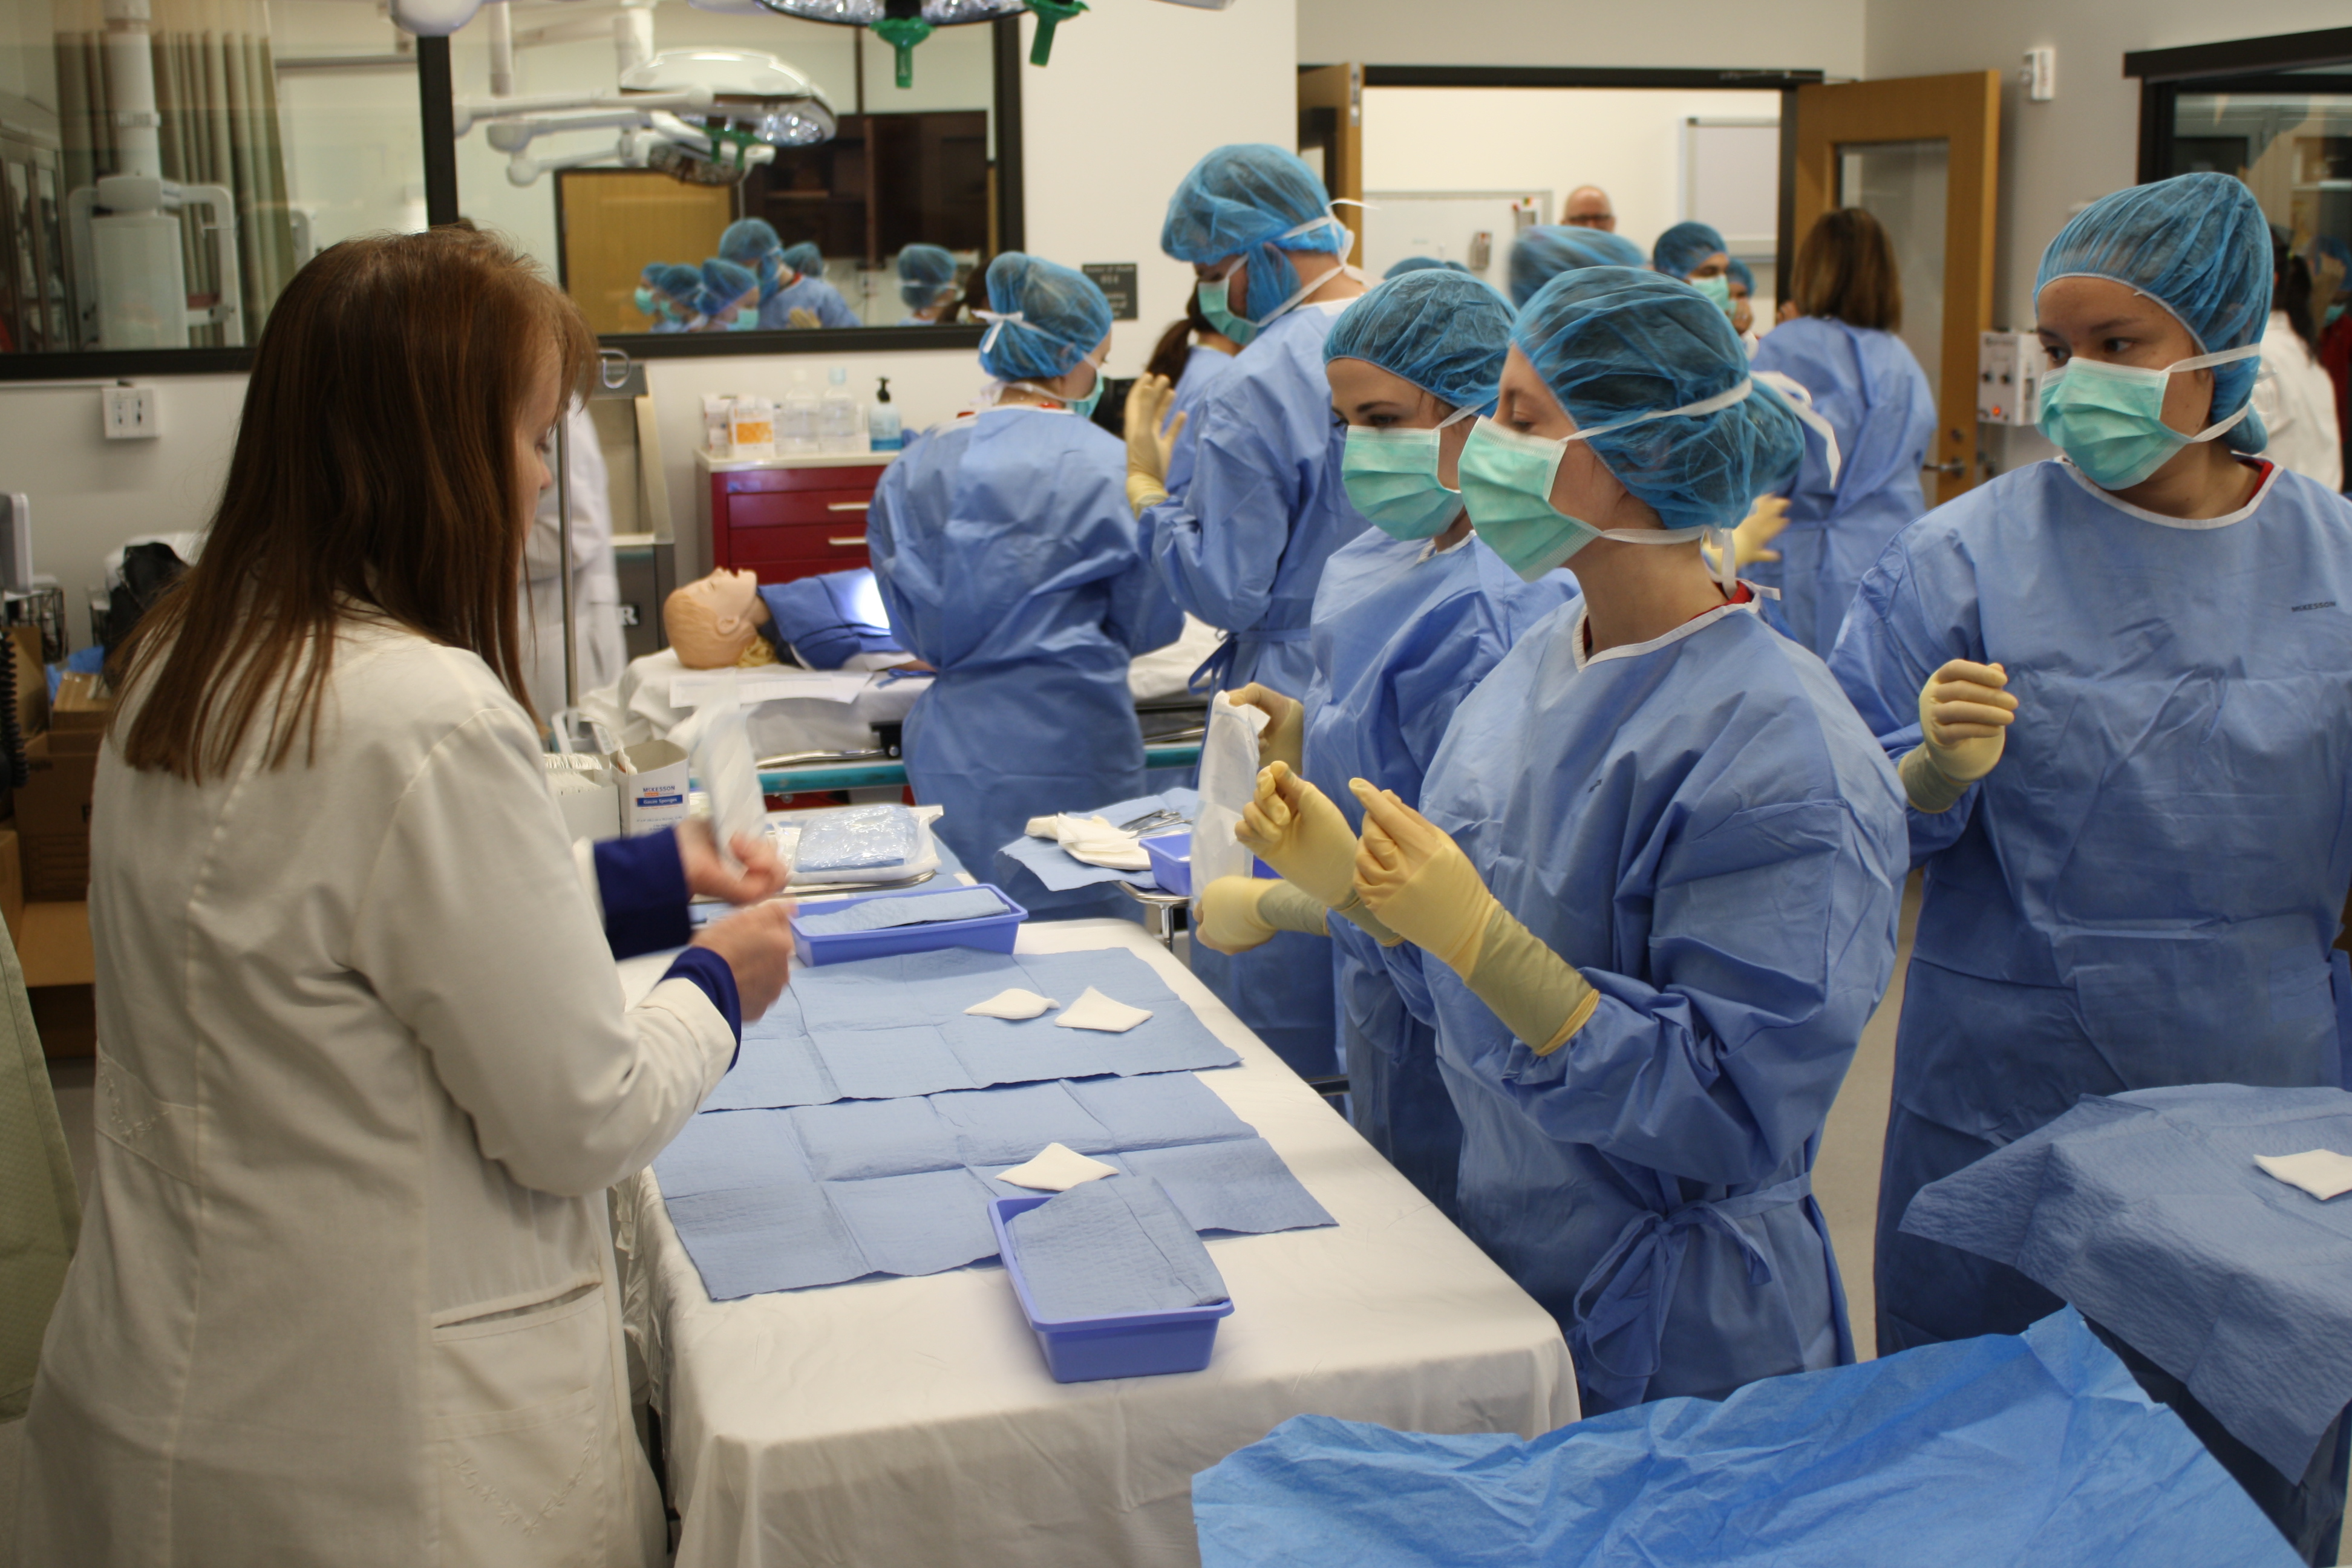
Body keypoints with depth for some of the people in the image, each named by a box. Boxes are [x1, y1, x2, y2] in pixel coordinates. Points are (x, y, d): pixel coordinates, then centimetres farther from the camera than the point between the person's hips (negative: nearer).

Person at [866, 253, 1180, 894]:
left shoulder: (916, 466, 5)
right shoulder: (1102, 463, -9)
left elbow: (913, 629, 12)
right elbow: (1151, 622, 0)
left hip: (950, 757, 5)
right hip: (1068, 749, -5)